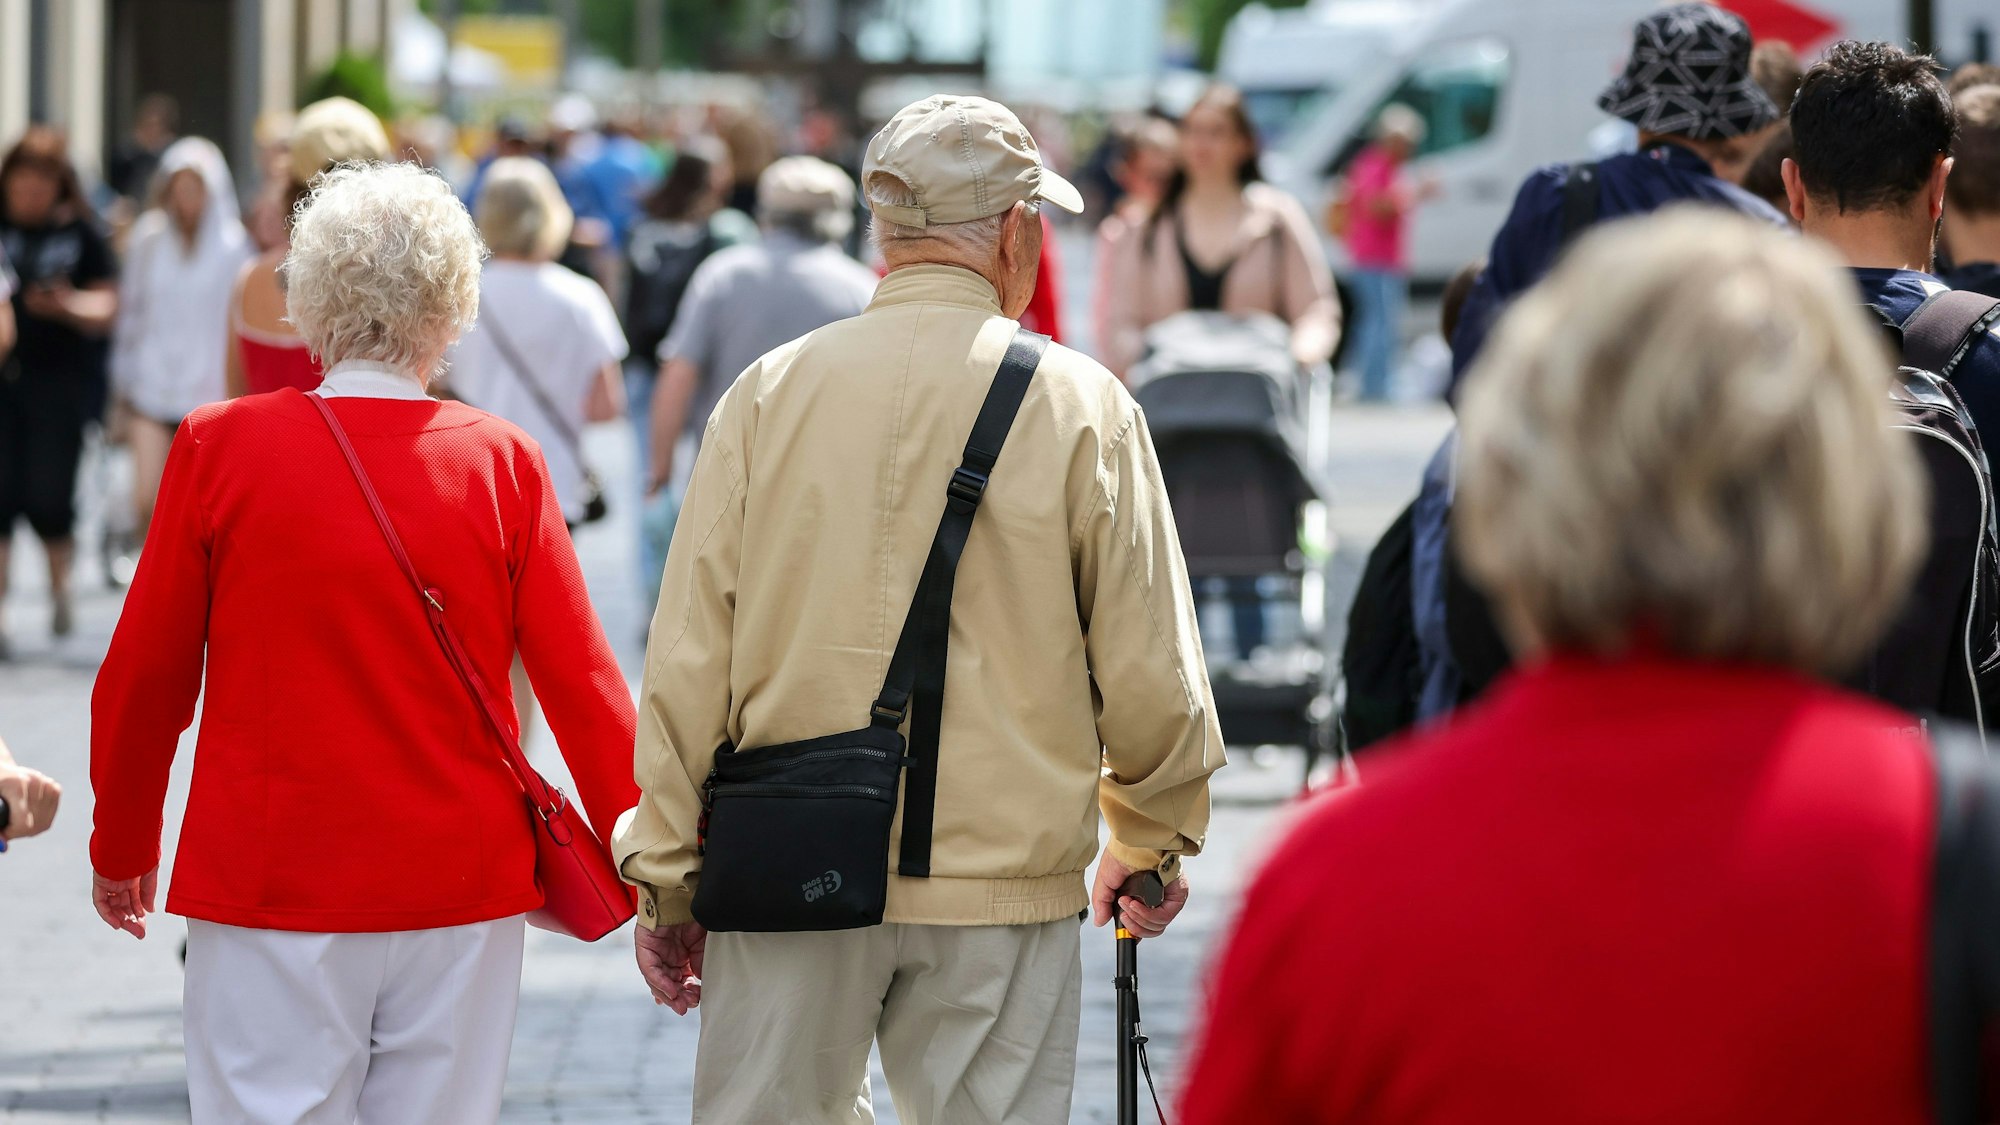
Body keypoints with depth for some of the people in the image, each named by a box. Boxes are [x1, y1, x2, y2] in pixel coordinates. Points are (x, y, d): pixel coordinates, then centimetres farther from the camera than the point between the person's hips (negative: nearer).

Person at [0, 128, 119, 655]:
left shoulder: (80, 234, 2)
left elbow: (106, 307, 2)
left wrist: (69, 305, -18)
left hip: (60, 379, -1)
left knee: (49, 497, -3)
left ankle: (59, 586, 26)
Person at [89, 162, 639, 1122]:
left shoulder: (219, 448, -4)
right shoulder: (503, 464, -3)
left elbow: (143, 679, 2)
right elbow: (583, 686, -4)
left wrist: (122, 850, 17)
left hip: (269, 893, -1)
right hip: (461, 897, 1)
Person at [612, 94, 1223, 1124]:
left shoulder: (768, 394, 1)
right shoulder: (1082, 407, -3)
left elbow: (689, 661, 1)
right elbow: (1148, 676, -1)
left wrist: (666, 879, 9)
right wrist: (1147, 847, 17)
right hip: (1005, 880, -1)